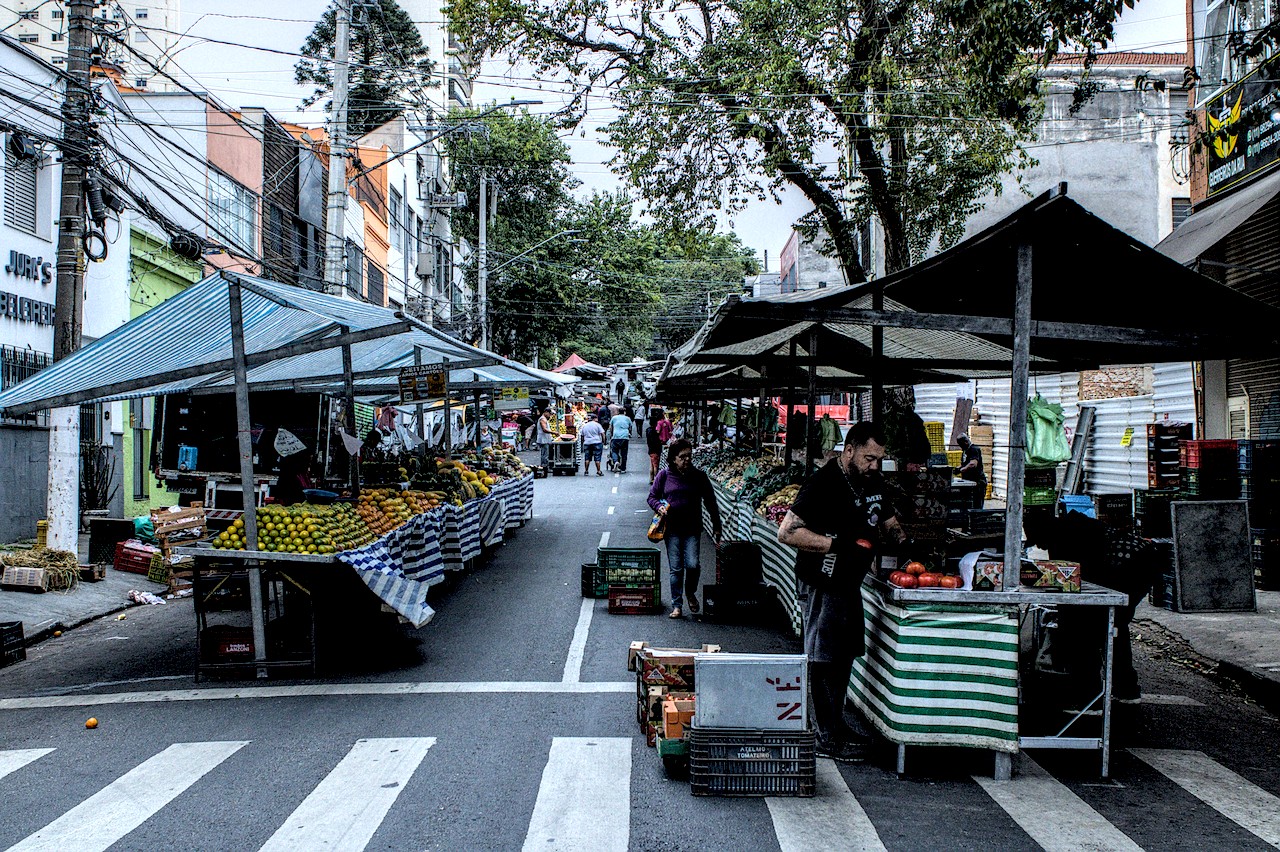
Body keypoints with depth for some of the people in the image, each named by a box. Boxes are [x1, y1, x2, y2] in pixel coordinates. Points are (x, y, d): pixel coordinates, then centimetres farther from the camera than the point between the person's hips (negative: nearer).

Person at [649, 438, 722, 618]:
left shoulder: (699, 477, 3)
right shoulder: (664, 476, 2)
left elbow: (710, 502, 9)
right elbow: (652, 496, 10)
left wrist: (716, 525, 9)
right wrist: (659, 507, -12)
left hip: (692, 529, 0)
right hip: (671, 529, 0)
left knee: (693, 564, -11)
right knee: (675, 568, 3)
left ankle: (690, 593, 19)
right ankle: (676, 605, 14)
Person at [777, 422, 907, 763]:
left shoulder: (873, 482, 8)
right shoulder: (824, 482, -19)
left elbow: (888, 521, 22)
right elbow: (787, 532, -24)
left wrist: (904, 542, 0)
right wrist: (838, 544, -28)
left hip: (849, 582, 9)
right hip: (822, 584, -9)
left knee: (845, 654, 17)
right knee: (823, 659, -1)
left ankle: (836, 723, 31)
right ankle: (827, 737, 7)